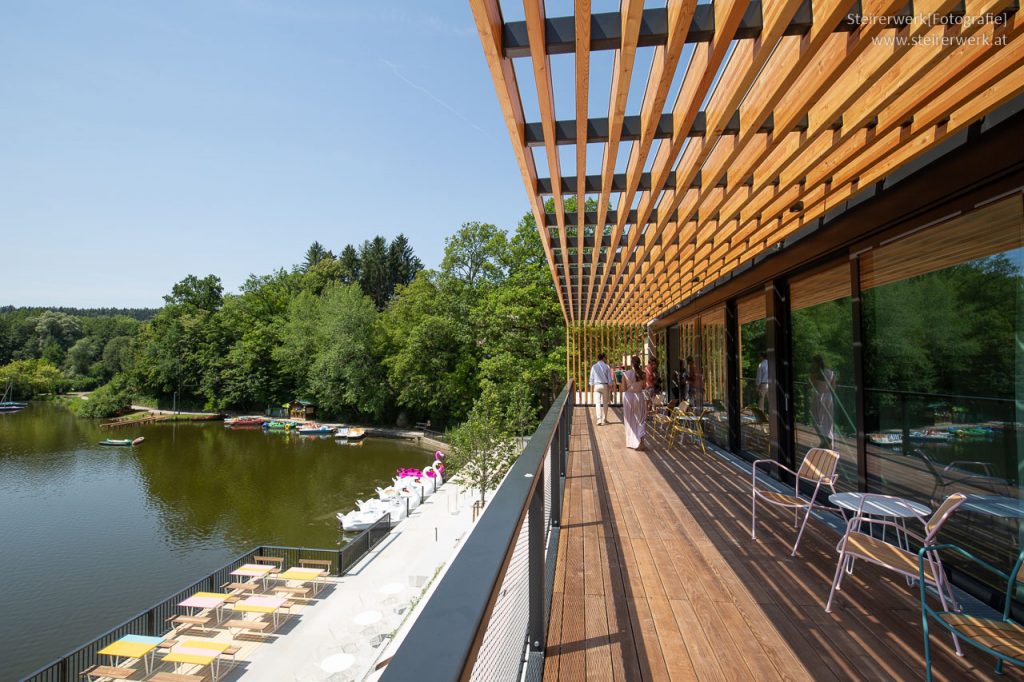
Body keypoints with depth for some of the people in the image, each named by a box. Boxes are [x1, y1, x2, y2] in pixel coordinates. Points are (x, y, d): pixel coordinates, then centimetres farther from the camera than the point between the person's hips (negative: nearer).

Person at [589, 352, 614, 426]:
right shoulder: (607, 366, -3)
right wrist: (610, 386, 6)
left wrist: (592, 385, 14)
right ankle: (604, 419, 17)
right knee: (605, 403, 12)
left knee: (597, 403, -2)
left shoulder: (594, 367, 2)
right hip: (605, 385, -1)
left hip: (596, 386, 1)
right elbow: (609, 378, -2)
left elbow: (591, 378, 5)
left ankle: (599, 419, -15)